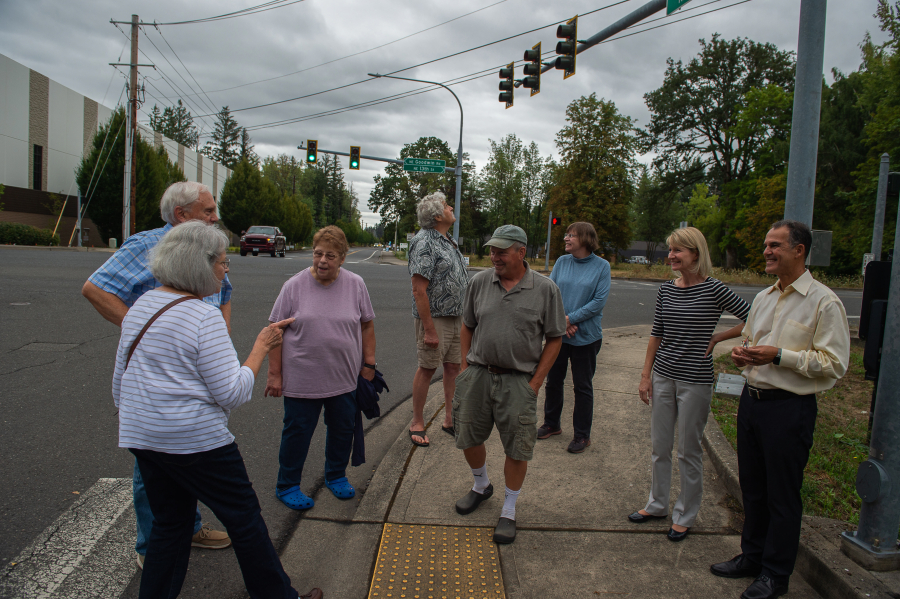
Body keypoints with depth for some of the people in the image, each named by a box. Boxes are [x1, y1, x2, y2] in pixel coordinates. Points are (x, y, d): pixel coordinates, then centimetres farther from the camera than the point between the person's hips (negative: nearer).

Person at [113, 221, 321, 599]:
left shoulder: (141, 306, 6)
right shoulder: (204, 317, -18)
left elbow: (119, 377, 14)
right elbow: (231, 393, -19)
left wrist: (130, 420, 27)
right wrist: (261, 348, -10)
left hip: (141, 437, 8)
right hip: (197, 440, -8)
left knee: (170, 524, 20)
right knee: (244, 519, 7)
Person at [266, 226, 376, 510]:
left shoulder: (355, 284, -1)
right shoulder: (294, 285, -7)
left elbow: (367, 325, 7)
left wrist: (369, 364, 3)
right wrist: (274, 374, -6)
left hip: (344, 378, 3)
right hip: (301, 378, -2)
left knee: (343, 429, 15)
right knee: (297, 432, 9)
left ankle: (336, 476, 38)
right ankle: (287, 485, 28)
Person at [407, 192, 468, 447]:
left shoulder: (448, 242, 13)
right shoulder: (424, 242, -16)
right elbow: (419, 290, -21)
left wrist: (465, 317, 17)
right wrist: (430, 329, -23)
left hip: (456, 318, 8)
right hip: (434, 317, -8)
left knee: (454, 367, 11)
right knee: (427, 369, 1)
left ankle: (450, 419, 24)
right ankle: (417, 423, 15)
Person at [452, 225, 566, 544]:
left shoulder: (545, 289, -6)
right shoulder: (479, 282, 2)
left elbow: (554, 339, -1)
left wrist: (535, 382, -6)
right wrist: (465, 366, 5)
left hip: (518, 381, -3)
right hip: (477, 374, 3)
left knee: (517, 449, 5)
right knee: (468, 438, 13)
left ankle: (509, 511, 26)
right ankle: (481, 486, 42)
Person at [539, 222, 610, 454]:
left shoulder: (601, 266, -7)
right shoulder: (562, 262, 2)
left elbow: (599, 301, -12)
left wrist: (571, 318, -16)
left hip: (585, 336, -3)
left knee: (582, 386, 6)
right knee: (553, 380, 15)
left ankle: (582, 435, 20)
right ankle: (552, 424, 34)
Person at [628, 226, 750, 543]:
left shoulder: (713, 289, -11)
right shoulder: (666, 290, 4)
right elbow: (656, 334, 9)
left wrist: (717, 337, -8)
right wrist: (646, 375, 7)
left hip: (695, 381, -5)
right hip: (662, 376, 5)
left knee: (688, 451, 7)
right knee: (659, 446, 15)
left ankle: (685, 516, 25)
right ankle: (657, 504, 34)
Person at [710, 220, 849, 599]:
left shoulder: (823, 302, -10)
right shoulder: (762, 298, 12)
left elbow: (835, 364, -15)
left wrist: (779, 355, -20)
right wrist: (742, 354, 2)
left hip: (789, 408, -7)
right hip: (751, 399, 7)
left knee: (783, 496, 6)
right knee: (752, 487, 17)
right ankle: (751, 557, 34)